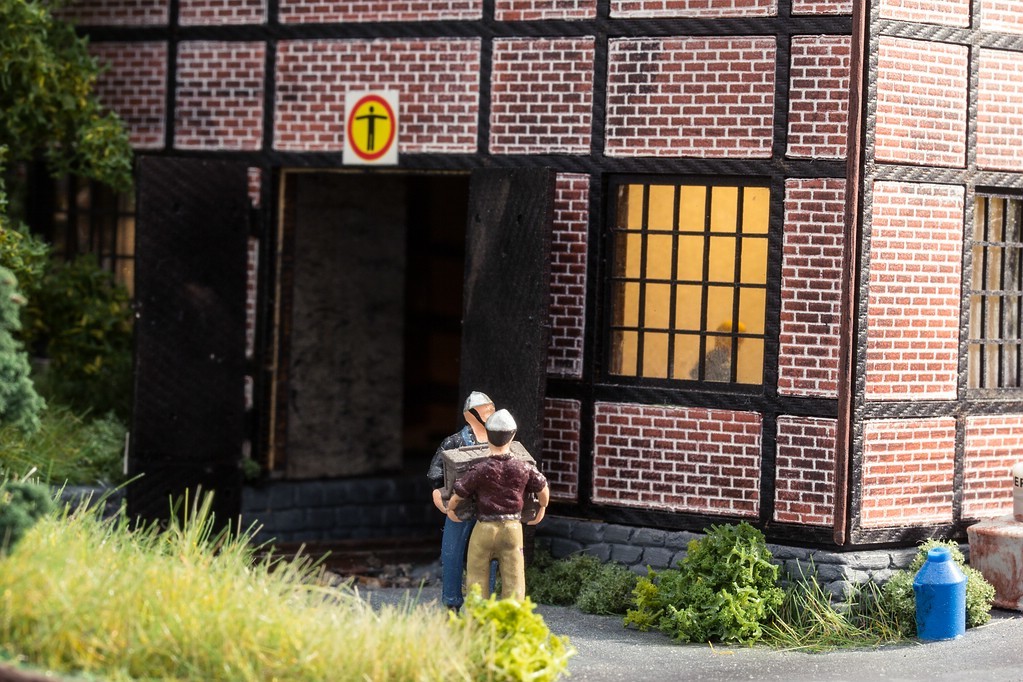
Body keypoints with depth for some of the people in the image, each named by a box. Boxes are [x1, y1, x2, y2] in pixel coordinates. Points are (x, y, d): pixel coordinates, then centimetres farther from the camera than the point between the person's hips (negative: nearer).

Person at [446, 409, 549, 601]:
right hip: (513, 527, 2)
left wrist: (450, 510, 19)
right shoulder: (524, 469, -6)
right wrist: (542, 508, 32)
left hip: (484, 528, -2)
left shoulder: (480, 470, -13)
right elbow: (543, 491, 11)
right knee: (513, 579, 5)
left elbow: (457, 497, -4)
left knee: (476, 578, 10)